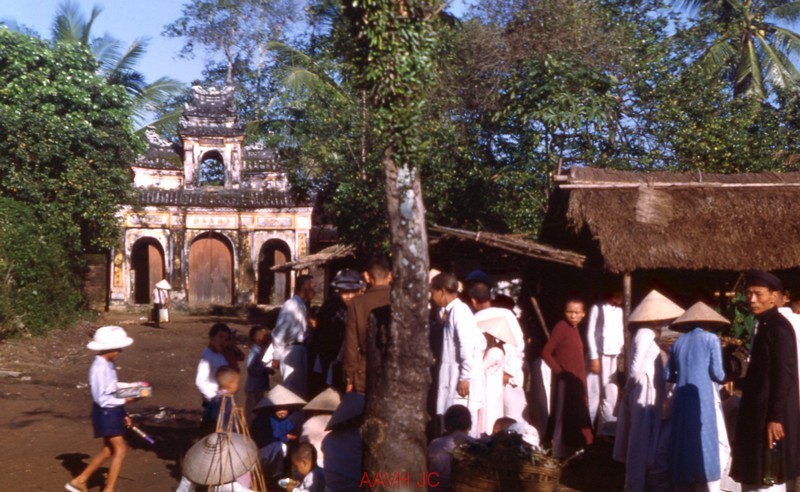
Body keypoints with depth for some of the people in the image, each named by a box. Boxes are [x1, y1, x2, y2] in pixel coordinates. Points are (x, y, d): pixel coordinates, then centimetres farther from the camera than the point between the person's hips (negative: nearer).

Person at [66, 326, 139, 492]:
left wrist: (122, 414, 15)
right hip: (105, 413, -10)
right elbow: (102, 399, -23)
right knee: (120, 449, -5)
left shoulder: (108, 365, 8)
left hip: (112, 412, 10)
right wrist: (125, 401, -21)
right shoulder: (99, 368, -22)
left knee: (108, 450, 18)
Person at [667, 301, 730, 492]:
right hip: (705, 399, -5)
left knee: (684, 446, 9)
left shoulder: (677, 343, 13)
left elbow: (668, 376, 11)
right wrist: (722, 379, 15)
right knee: (711, 446, -2)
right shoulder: (711, 339, 1)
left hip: (682, 401, 5)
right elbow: (717, 373, -7)